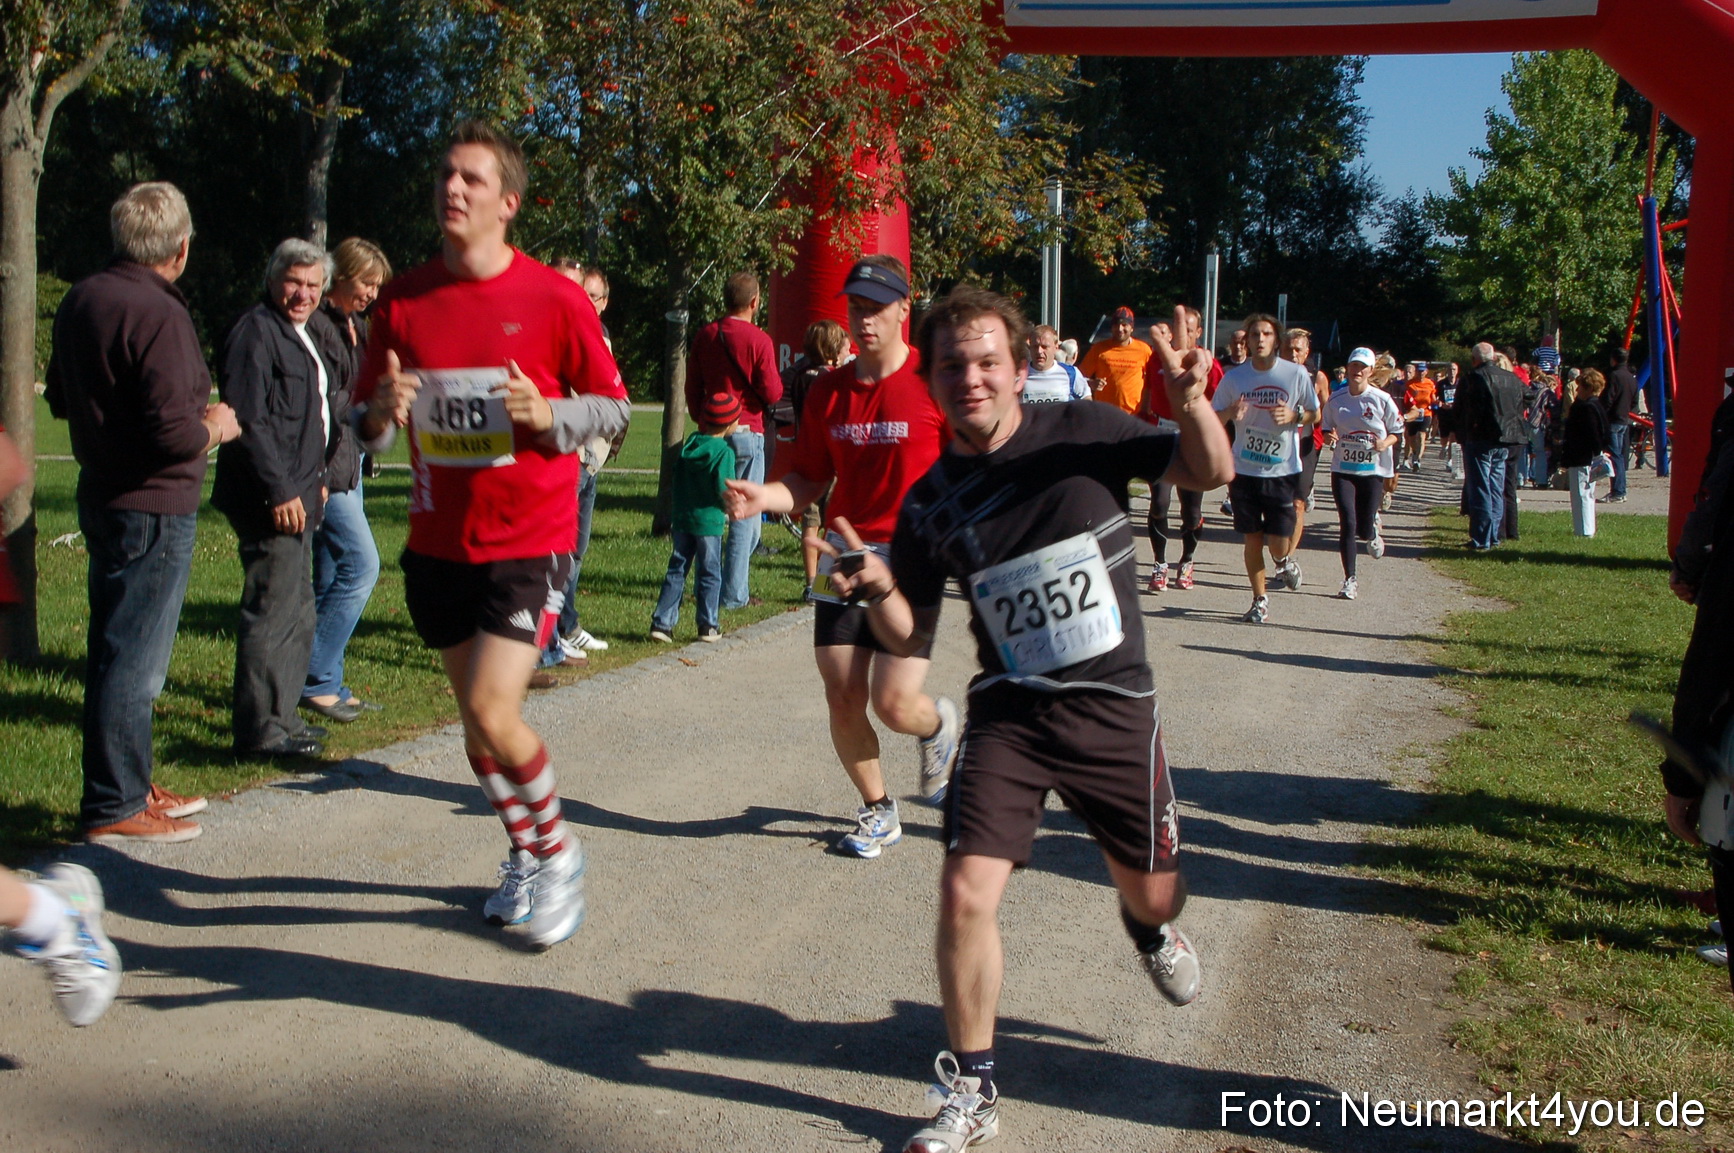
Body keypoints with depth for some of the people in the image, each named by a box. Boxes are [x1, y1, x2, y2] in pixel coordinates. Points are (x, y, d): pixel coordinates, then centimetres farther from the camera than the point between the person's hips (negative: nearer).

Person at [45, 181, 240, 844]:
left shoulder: (80, 300, 7)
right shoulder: (158, 314, -21)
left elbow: (60, 398, 19)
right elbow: (177, 435, -25)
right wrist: (214, 426, -6)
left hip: (102, 497, 9)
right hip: (154, 509, -9)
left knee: (115, 651, 17)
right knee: (134, 660, -2)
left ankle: (128, 785, 29)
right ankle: (114, 808, 6)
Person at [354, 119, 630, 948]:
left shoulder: (555, 300, -8)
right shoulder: (403, 299, 3)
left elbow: (613, 407, -1)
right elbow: (366, 419, 8)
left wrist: (546, 414, -20)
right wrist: (382, 413, -15)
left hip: (528, 542, -5)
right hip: (438, 544, 5)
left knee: (492, 712, -14)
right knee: (475, 716, 12)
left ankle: (556, 848, 13)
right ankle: (525, 858, 34)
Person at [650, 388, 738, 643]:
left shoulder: (689, 444, 4)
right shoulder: (724, 452, -14)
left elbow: (677, 478, 10)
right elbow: (724, 490, -17)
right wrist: (729, 509, 4)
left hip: (682, 518, 5)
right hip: (709, 521, -5)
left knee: (676, 570, 10)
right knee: (710, 574, 7)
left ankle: (661, 622, 6)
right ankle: (707, 626, 11)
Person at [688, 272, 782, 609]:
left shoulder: (705, 336, 6)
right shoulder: (758, 340, -10)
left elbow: (692, 388, 13)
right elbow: (772, 393, -10)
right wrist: (776, 378, 11)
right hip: (746, 433, -5)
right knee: (745, 515, 0)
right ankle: (734, 592, -1)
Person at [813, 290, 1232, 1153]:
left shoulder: (1081, 434, -6)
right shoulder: (928, 505, -1)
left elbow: (1208, 473, -3)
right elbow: (911, 639, 6)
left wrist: (1190, 400, -24)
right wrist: (878, 592, -17)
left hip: (1113, 706, 0)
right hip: (1009, 715, 1)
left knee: (1152, 892, 12)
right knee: (965, 892, -13)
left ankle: (1149, 929, 54)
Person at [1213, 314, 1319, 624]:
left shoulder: (1297, 374, -3)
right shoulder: (1234, 376, 0)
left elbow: (1316, 414, 7)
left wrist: (1295, 416, -14)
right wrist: (1231, 412, -17)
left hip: (1283, 470, -1)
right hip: (1244, 470, 1)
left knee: (1278, 542, -5)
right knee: (1252, 537, 6)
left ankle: (1284, 562, 32)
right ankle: (1260, 600, 22)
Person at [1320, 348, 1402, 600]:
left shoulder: (1381, 400, -5)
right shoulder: (1336, 400, 1)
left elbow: (1398, 431, 3)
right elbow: (1326, 428, 13)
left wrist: (1385, 443, -17)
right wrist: (1330, 437, -10)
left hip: (1373, 469, -1)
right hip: (1343, 469, 1)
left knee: (1363, 529, 1)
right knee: (1347, 524, -10)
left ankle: (1373, 533, 41)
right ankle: (1350, 579, 1)